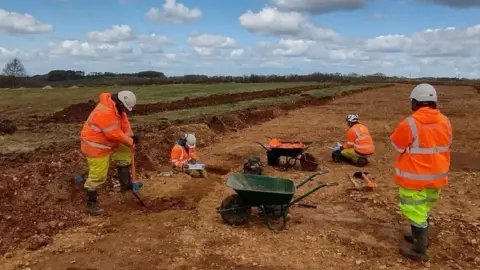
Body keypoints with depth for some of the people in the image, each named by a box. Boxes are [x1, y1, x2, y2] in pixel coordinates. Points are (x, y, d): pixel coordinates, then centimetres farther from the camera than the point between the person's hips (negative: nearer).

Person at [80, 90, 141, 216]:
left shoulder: (116, 107, 0)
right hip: (95, 146, -10)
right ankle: (91, 203, 11)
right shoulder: (105, 112, -32)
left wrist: (130, 137, -10)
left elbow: (124, 122, 5)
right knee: (97, 176, -4)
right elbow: (115, 134, -29)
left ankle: (125, 184, 25)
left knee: (125, 154, 17)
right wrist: (130, 141, -16)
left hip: (109, 143, 10)